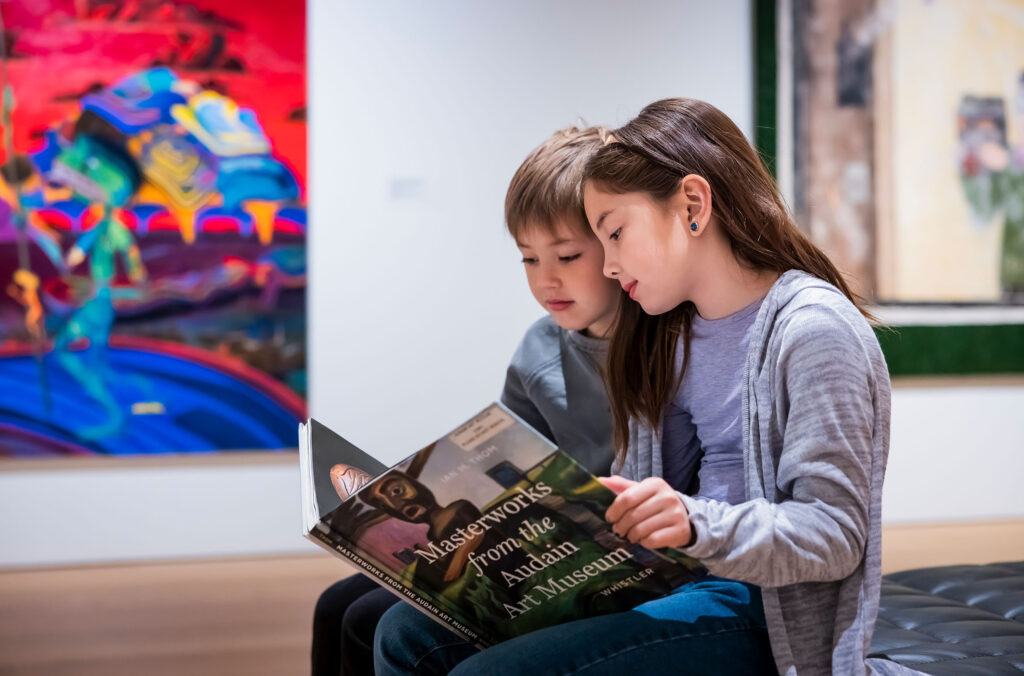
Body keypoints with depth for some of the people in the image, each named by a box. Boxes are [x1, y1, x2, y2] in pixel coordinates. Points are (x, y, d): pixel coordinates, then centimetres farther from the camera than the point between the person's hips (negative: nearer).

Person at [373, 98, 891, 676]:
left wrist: (698, 526, -31)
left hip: (762, 615, -8)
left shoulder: (813, 329, -12)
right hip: (675, 585, 8)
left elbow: (836, 533, -16)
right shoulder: (674, 336, 15)